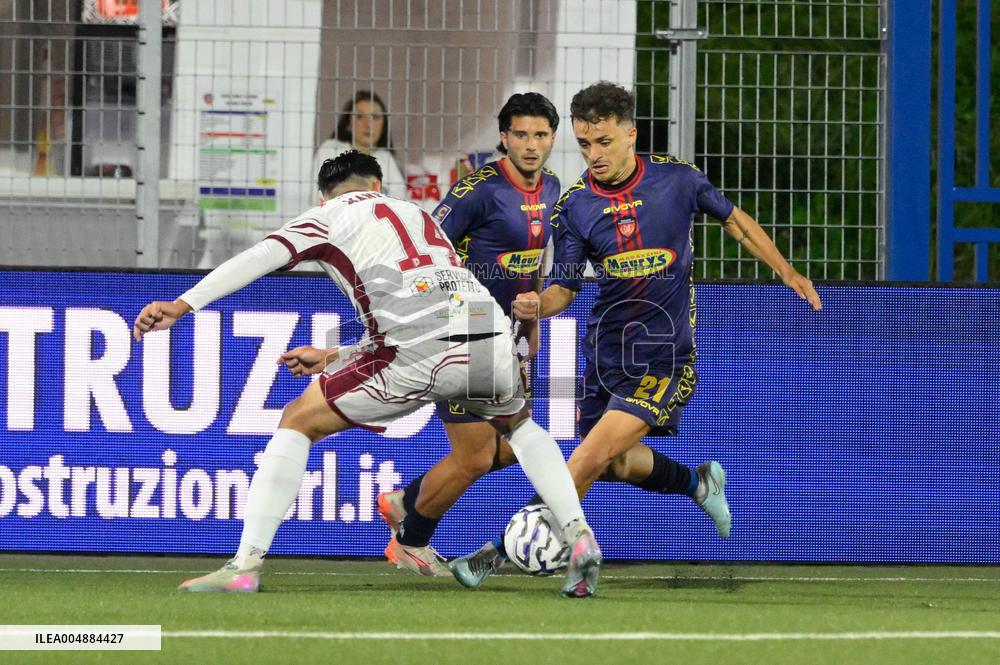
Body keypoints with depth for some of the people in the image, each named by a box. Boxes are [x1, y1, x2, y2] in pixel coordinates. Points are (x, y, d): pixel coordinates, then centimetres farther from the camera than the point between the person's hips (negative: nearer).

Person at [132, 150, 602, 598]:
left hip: (420, 357, -5)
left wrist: (182, 305, -2)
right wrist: (334, 357, 44)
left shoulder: (332, 216, 18)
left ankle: (246, 564, 0)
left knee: (298, 422, 11)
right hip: (490, 336, 5)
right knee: (519, 423, 37)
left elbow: (263, 257, 3)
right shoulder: (417, 216, 36)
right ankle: (579, 534, 17)